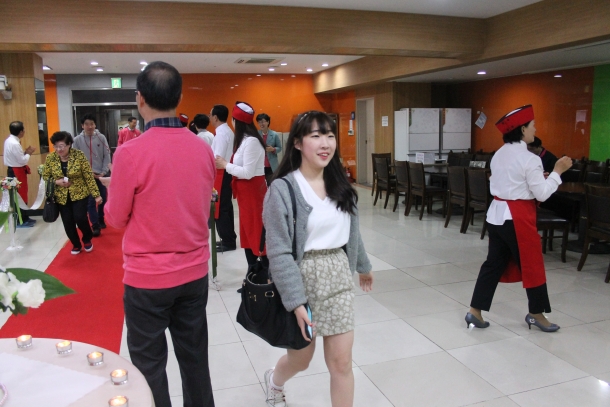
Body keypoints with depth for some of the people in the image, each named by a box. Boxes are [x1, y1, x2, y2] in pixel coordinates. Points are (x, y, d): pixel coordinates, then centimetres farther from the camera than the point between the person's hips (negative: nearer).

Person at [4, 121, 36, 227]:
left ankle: (24, 217, 26)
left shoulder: (9, 140, 7)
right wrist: (29, 153, -5)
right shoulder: (14, 143, -24)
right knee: (20, 195, -2)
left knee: (20, 194, 17)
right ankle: (20, 221, 6)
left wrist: (25, 152, 4)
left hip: (13, 170, 10)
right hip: (16, 172, -10)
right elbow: (22, 161, -20)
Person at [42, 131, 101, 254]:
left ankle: (87, 239, 18)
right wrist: (56, 182, -17)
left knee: (80, 218, -13)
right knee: (68, 223, 5)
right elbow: (45, 177, 4)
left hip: (80, 194, -3)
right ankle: (76, 245, 30)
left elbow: (89, 176, -11)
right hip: (62, 196, 3)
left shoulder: (79, 155, -14)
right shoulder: (50, 158, -7)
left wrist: (96, 195, -12)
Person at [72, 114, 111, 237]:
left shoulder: (101, 138, -1)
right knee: (91, 201, -3)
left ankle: (101, 220, 31)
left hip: (101, 174, 2)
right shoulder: (77, 140, -4)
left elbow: (107, 156, 0)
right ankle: (95, 226, 3)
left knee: (102, 199, 13)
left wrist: (104, 171, -8)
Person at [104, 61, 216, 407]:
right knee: (195, 357, 19)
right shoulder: (203, 149, -3)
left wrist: (114, 191, 14)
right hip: (195, 272, 5)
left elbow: (116, 219, -5)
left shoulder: (131, 152, -17)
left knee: (149, 364, 13)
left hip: (148, 277, -4)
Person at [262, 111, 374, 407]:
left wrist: (363, 265, 24)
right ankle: (274, 381, 52)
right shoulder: (282, 188, -16)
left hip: (338, 275, 5)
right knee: (300, 358, 16)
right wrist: (296, 301, -22)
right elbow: (279, 252, -18)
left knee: (341, 362, 6)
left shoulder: (340, 184, 5)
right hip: (302, 276, -4)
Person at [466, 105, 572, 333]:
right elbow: (542, 194, -12)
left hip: (497, 213, 8)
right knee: (532, 265, 9)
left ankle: (475, 311, 13)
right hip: (517, 218, -8)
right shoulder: (529, 159, -15)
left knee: (494, 263, 12)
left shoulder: (499, 154, 9)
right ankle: (536, 314, 26)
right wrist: (557, 171, -2)